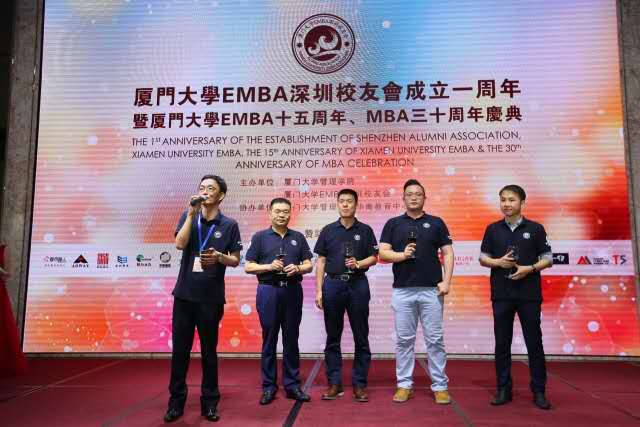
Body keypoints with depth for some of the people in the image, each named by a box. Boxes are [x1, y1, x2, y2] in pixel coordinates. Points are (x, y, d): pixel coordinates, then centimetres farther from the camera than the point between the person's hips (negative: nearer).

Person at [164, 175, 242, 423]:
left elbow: (236, 260, 3)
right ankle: (176, 401, 22)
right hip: (184, 294, 2)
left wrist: (219, 257, -16)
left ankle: (210, 402, 21)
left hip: (211, 297, -1)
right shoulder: (188, 217, 5)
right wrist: (192, 213, -14)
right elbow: (180, 244, -12)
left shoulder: (229, 225, 0)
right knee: (180, 349, 8)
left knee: (209, 351, 8)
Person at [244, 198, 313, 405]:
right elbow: (248, 267, 1)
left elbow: (309, 265, 9)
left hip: (293, 291, 2)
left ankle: (292, 385, 18)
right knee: (269, 340, 5)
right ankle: (269, 386, 15)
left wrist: (297, 268, -11)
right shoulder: (260, 237, 4)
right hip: (268, 290, -2)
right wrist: (269, 266, -14)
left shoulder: (298, 237, 10)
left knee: (291, 339, 8)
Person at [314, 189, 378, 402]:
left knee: (361, 337, 3)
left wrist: (358, 264, -15)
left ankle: (359, 384, 15)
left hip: (357, 284, -1)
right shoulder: (328, 230, 6)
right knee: (333, 337, 7)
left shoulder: (365, 230, 4)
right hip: (333, 284, 1)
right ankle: (334, 383, 17)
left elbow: (374, 257, 6)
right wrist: (318, 290, -1)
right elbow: (320, 261, 5)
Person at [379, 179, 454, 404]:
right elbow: (383, 253, 2)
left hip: (432, 290, 0)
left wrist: (446, 281, -7)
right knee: (404, 340, 7)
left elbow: (448, 253, 4)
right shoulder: (393, 224, 7)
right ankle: (404, 385, 17)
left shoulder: (436, 223, 7)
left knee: (435, 339, 5)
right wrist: (401, 255, -16)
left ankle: (440, 386, 16)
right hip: (402, 290, 1)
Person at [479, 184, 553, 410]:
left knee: (534, 342, 4)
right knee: (502, 343, 6)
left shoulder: (535, 228, 1)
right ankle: (504, 389, 17)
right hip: (501, 294, 2)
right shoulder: (492, 229, 6)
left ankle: (539, 391, 17)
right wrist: (497, 262, -10)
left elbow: (548, 259, 3)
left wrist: (529, 268, -14)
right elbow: (483, 258, 10)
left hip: (529, 294, -1)